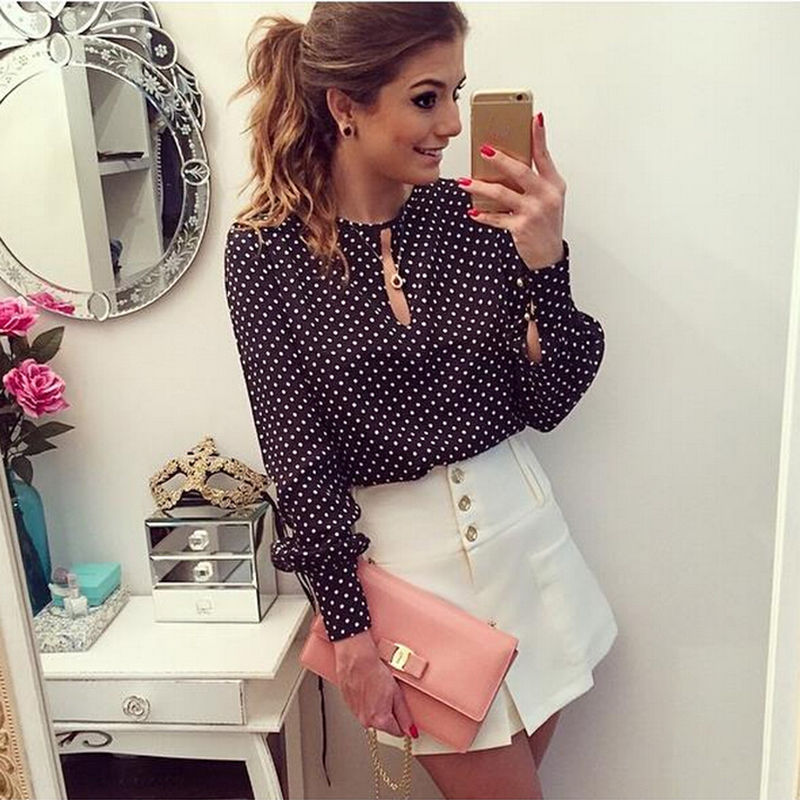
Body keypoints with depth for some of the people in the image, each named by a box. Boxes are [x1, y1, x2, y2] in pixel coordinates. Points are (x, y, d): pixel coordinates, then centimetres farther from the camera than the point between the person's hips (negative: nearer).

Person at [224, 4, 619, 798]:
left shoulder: (471, 213, -3)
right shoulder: (267, 249, -11)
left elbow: (546, 404, -4)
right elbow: (298, 457, -10)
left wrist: (544, 262, -17)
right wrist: (349, 627, -10)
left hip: (522, 526, 4)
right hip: (396, 552, -3)